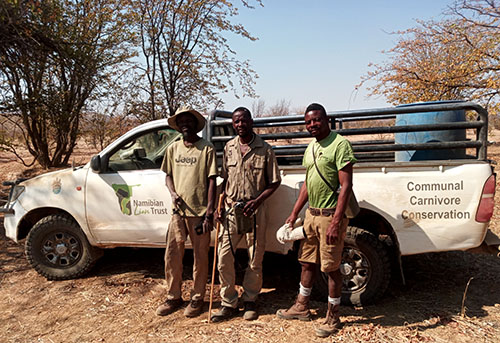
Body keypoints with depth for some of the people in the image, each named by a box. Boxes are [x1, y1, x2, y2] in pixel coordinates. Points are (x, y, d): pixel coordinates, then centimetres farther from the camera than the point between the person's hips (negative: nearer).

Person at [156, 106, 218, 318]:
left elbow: (211, 181, -6)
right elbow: (168, 175, 18)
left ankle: (197, 299, 23)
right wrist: (173, 193, -4)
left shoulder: (206, 149, -4)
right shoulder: (173, 149, 10)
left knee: (200, 258, 6)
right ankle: (173, 297, 27)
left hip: (199, 211, -4)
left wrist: (210, 211, -12)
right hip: (178, 211, 4)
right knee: (172, 256, 10)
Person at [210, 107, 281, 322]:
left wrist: (256, 202, -13)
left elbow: (274, 182, 0)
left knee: (255, 260, 7)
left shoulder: (265, 149, -2)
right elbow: (223, 180, 13)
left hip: (255, 210, -2)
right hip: (231, 210, 3)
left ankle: (249, 301, 27)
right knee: (224, 258, 1)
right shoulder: (229, 148, 8)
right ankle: (229, 303, 17)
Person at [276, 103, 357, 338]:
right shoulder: (310, 148, 13)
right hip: (311, 213, 8)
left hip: (331, 215, -8)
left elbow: (346, 186, -18)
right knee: (307, 262, 17)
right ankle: (301, 307, 33)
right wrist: (294, 214, 16)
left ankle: (333, 317, 21)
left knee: (331, 267, 4)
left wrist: (336, 222, -23)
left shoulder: (339, 144, -13)